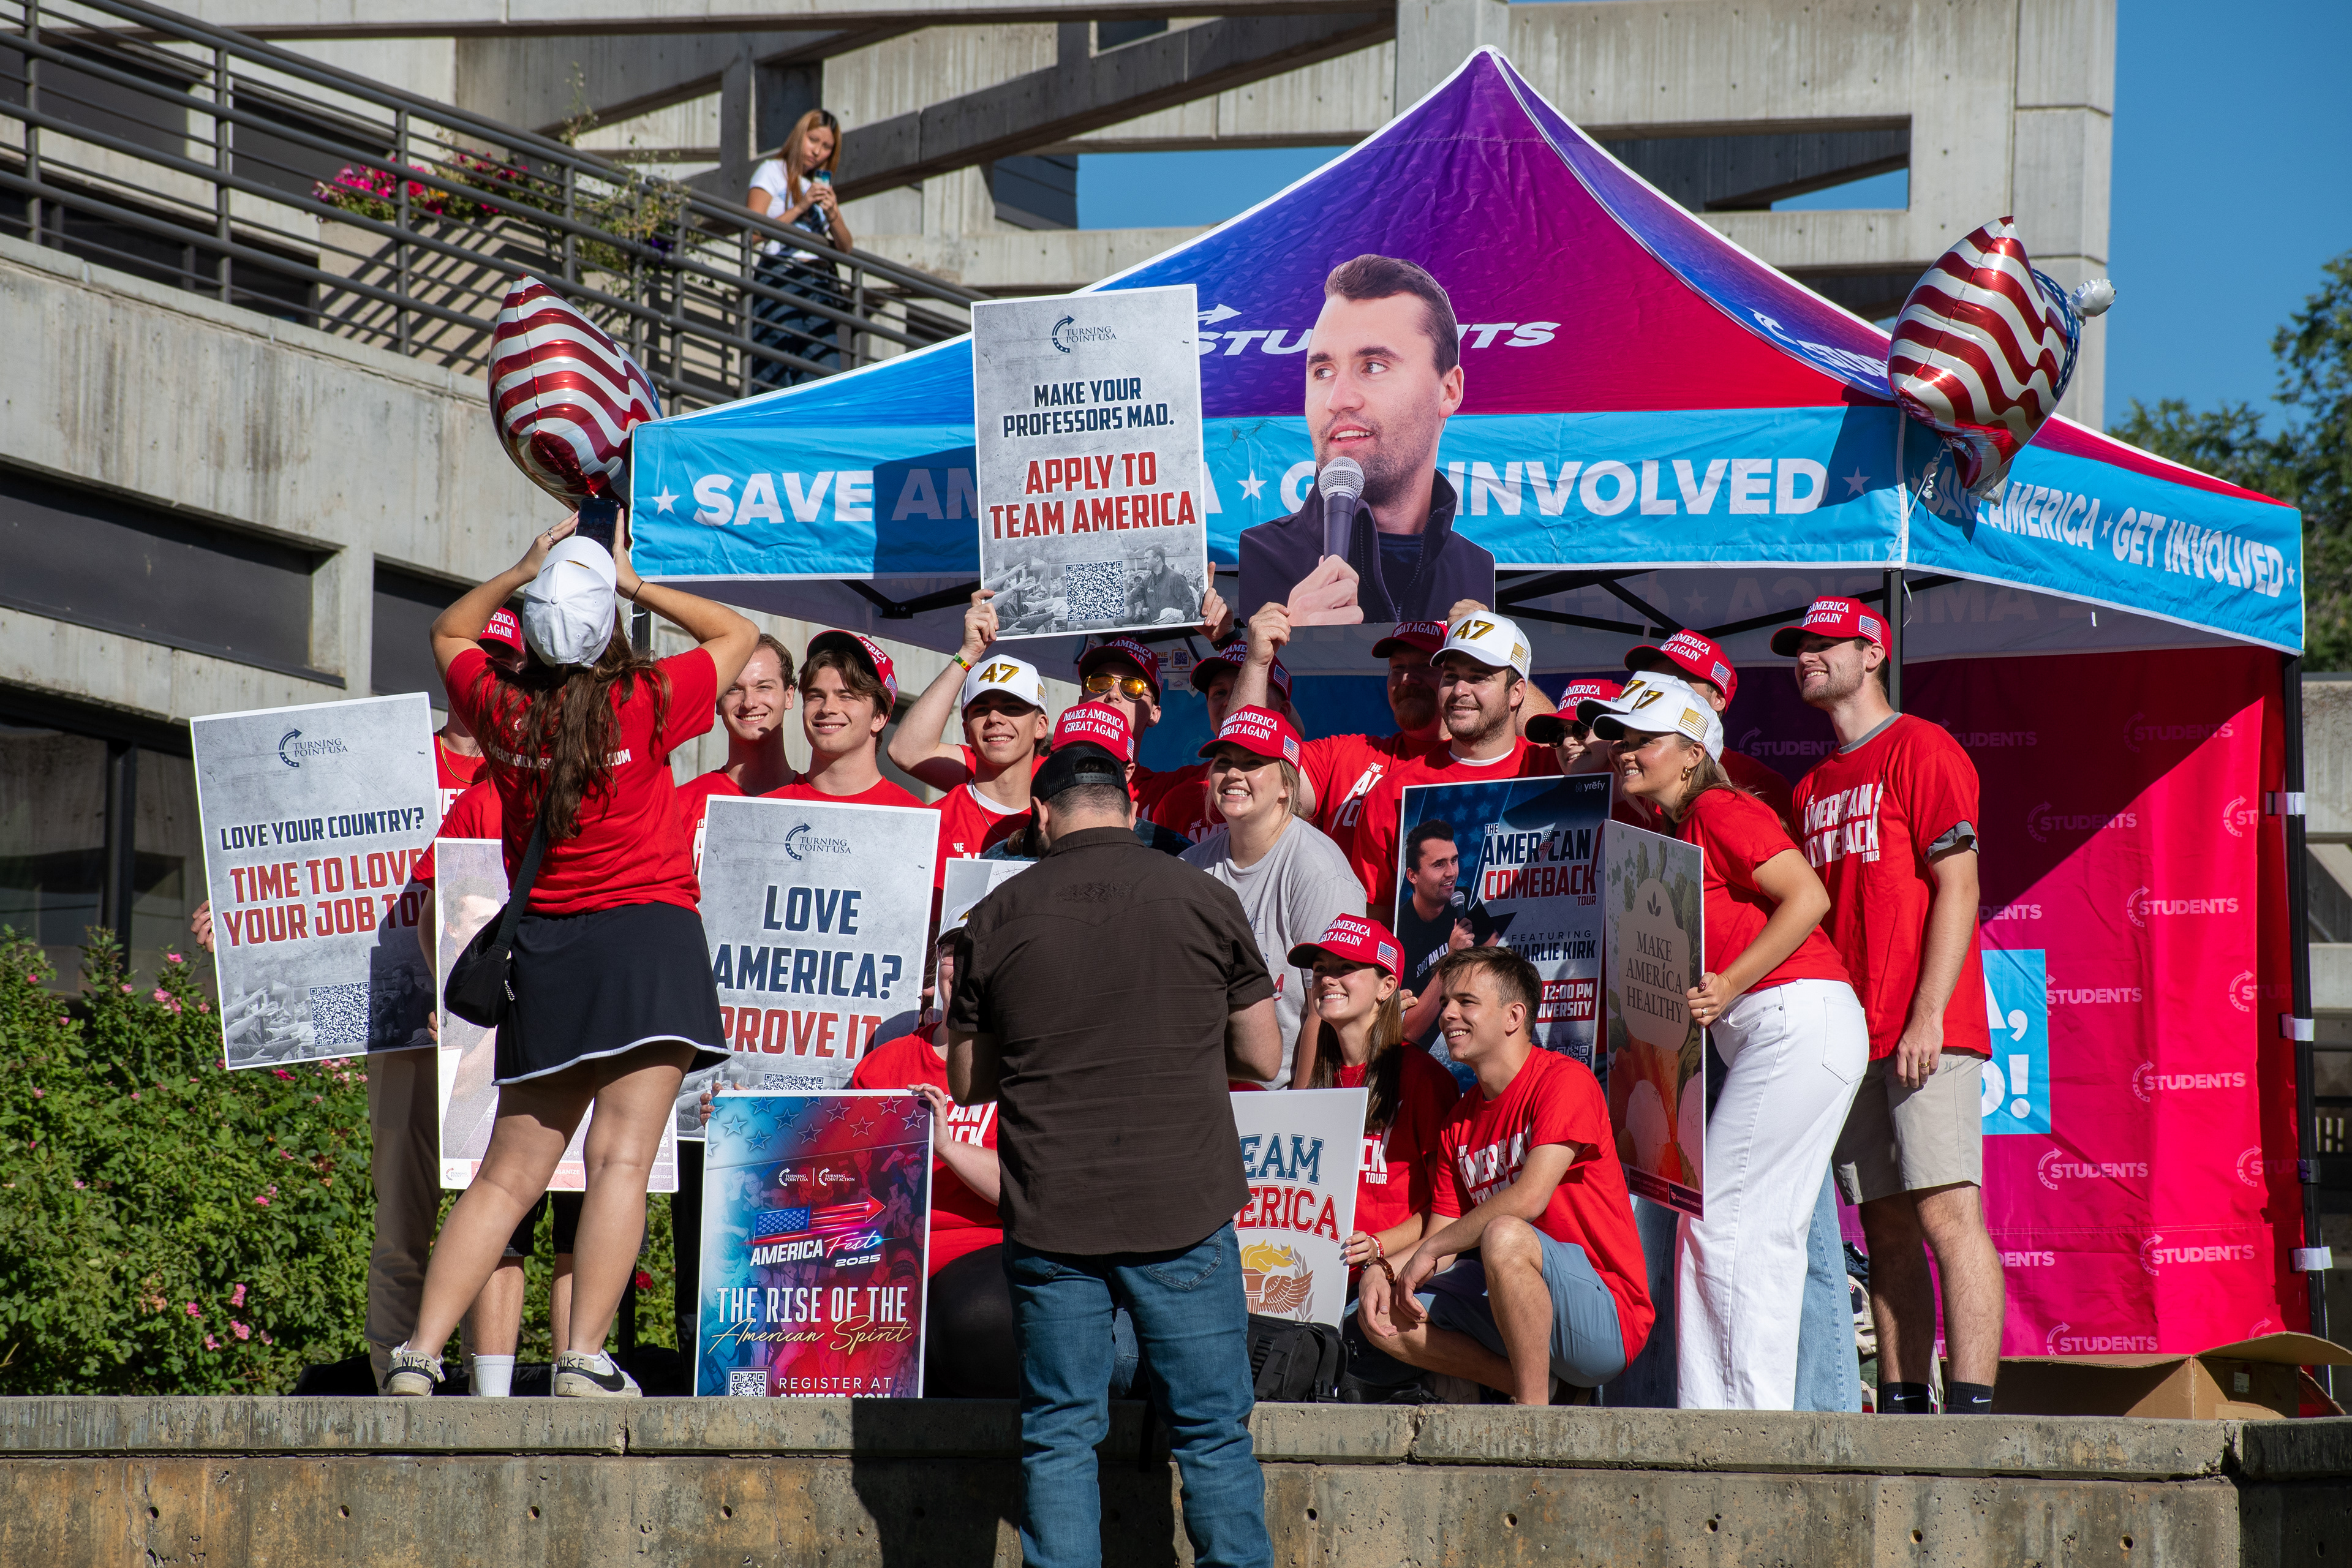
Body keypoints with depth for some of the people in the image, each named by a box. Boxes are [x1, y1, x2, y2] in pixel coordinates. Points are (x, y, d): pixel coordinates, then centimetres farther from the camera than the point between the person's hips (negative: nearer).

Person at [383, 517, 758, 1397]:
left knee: (509, 1173, 9)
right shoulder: (649, 703, -6)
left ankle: (418, 1355, 3)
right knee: (622, 1158, -9)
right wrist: (634, 585, 12)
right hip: (647, 933, -4)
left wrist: (521, 572, 18)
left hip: (542, 951, 4)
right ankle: (584, 1360, -19)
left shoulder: (503, 710, 2)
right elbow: (738, 634, 12)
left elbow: (449, 633, 25)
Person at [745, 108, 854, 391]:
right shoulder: (773, 172, 8)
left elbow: (846, 247, 16)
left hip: (821, 284, 5)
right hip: (780, 279, -5)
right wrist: (800, 208, -11)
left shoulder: (822, 186, 24)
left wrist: (833, 216, -3)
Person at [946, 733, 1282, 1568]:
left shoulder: (995, 918, 2)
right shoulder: (1203, 900, 0)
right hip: (1184, 1213, -1)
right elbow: (1264, 1057, 6)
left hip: (1049, 1217, 1)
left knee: (1059, 1438, 6)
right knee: (1213, 1434, 6)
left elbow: (967, 1081, 9)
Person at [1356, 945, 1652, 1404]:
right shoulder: (1461, 1118, 15)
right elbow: (1441, 1240, 14)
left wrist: (1430, 1250, -13)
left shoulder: (1565, 1080, -9)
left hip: (1605, 1322, -8)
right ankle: (1543, 1391, -10)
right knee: (1382, 1316, -6)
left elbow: (1529, 1197, -22)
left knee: (1504, 1235, -36)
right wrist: (1380, 1271, -8)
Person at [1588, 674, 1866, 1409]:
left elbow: (1808, 897, -18)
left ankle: (1749, 1414, -9)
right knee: (1766, 1232, 8)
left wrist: (1727, 986, -20)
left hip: (1799, 1018, -10)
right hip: (1762, 1034, 10)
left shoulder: (1721, 810, -8)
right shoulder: (1671, 832, 19)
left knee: (1722, 1218, -10)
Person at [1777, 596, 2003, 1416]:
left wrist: (1927, 1017, -17)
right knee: (1887, 1230, 5)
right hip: (1848, 1036, 8)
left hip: (1928, 1035, -8)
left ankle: (1972, 1408, -21)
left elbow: (1957, 889, -9)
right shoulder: (1812, 788, 22)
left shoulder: (1923, 750, -2)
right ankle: (1902, 1409, 4)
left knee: (1947, 1212, -15)